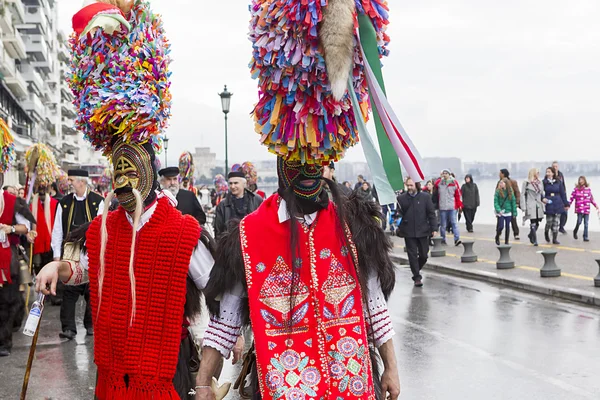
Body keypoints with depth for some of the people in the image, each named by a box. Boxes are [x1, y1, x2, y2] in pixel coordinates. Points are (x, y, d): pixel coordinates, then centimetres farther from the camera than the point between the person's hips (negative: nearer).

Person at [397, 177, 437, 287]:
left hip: (423, 231, 1)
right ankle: (417, 277, 8)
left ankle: (416, 271, 32)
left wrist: (434, 228, -4)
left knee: (423, 255, 7)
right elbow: (399, 213, 7)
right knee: (413, 255, 0)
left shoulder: (425, 197, 1)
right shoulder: (401, 198, 2)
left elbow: (431, 213, 1)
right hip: (409, 232, -1)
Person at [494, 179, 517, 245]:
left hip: (508, 213, 3)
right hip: (500, 213, -2)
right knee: (501, 226, -6)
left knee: (507, 227, 7)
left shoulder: (510, 192, 1)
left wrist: (514, 212, 2)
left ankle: (506, 242, 18)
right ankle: (497, 237, 22)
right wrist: (498, 210, -21)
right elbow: (495, 202, -8)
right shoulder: (498, 192, -6)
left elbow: (513, 202, 5)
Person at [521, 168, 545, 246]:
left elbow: (542, 194, 18)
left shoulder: (540, 183, 11)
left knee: (537, 223, 7)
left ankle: (531, 235, 33)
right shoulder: (526, 183, -4)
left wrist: (543, 204, 13)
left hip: (539, 206, 5)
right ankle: (534, 240, 3)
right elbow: (523, 195, -4)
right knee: (533, 224, -6)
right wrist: (523, 207, -9)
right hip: (531, 206, -5)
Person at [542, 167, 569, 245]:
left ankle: (555, 239, 11)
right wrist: (542, 198, -18)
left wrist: (566, 204, 10)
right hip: (549, 205, -2)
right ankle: (546, 232, 31)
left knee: (556, 222, 3)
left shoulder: (558, 182, 3)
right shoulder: (544, 182, -2)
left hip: (558, 205, 2)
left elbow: (562, 193, 8)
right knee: (549, 222, -1)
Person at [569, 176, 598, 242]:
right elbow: (572, 198, 0)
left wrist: (595, 205, 11)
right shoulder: (576, 189, 0)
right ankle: (575, 231, 20)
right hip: (579, 209, -3)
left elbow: (591, 198, 15)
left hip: (587, 209, 3)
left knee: (586, 223, 1)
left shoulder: (588, 189, 8)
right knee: (579, 222, -9)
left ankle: (585, 237, 6)